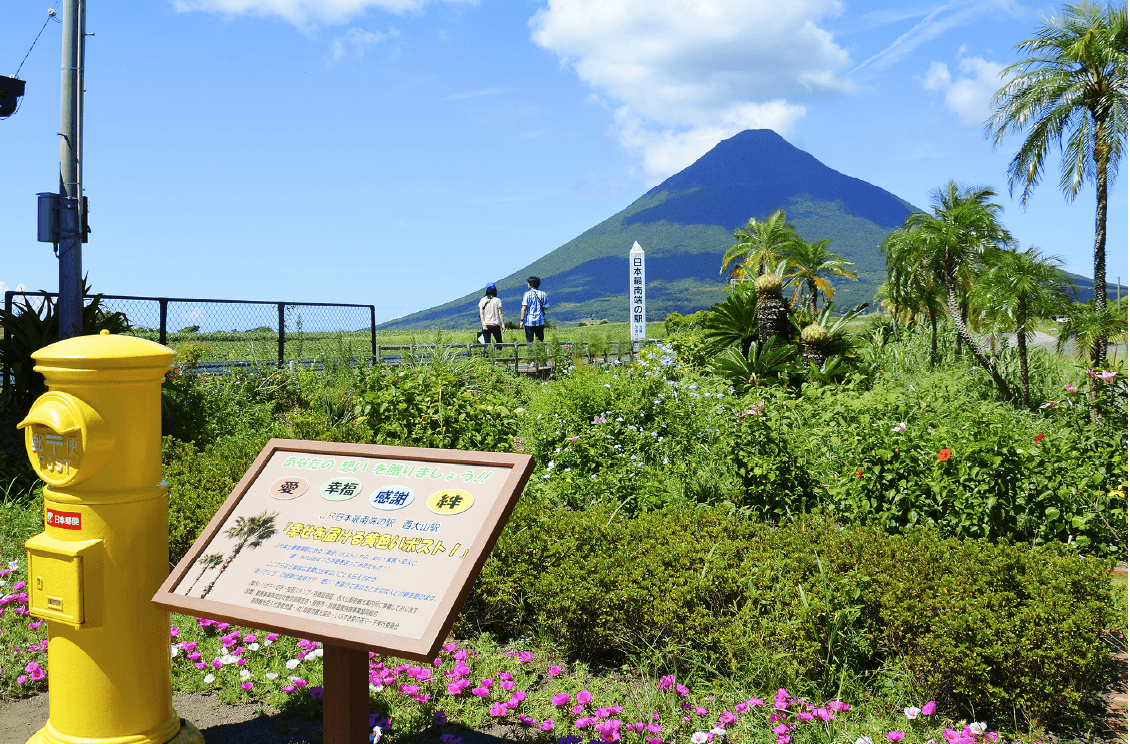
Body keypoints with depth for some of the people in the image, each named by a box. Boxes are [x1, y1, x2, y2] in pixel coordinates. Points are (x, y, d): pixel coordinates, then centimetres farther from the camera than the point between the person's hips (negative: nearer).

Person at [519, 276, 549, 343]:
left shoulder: (527, 294, -7)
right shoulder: (543, 294, 3)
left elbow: (524, 307, -12)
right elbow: (546, 307, 5)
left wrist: (522, 320, -9)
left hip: (529, 321, -3)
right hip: (540, 321, 3)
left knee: (529, 341, 2)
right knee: (540, 340, 11)